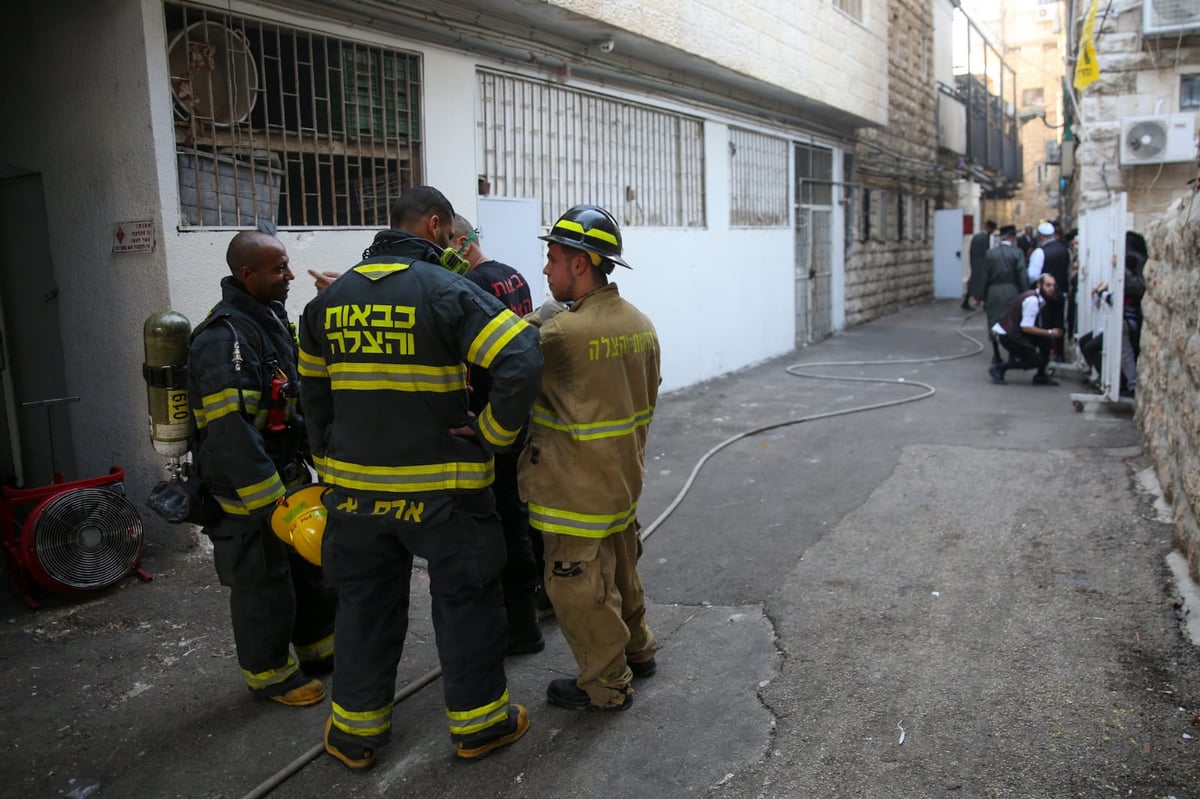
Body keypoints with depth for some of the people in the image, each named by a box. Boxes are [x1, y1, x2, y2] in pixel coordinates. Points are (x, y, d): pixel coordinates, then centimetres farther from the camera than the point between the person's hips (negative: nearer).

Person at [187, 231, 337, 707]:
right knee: (263, 584, 5)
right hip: (248, 492, -9)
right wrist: (269, 503, -27)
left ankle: (319, 650, 37)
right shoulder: (224, 337, -22)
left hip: (289, 477, 9)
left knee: (314, 567, 19)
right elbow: (230, 431, -29)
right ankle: (269, 673, 24)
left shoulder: (273, 320, 9)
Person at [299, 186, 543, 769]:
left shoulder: (329, 299, 6)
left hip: (354, 485, 5)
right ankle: (477, 724, 26)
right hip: (440, 487, -4)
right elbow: (521, 364, -25)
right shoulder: (448, 291, -13)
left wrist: (331, 462, 22)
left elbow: (312, 392, 13)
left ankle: (355, 731, 30)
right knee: (463, 601, 12)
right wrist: (493, 434, -11)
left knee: (365, 604, 18)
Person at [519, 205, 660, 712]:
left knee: (580, 589, 7)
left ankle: (606, 685, 21)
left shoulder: (565, 332, -25)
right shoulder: (640, 324, 2)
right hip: (623, 480, 9)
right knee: (620, 570, 26)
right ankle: (636, 650, 43)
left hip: (577, 491, -9)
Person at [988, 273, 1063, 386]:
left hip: (1018, 332, 9)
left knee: (1047, 340, -3)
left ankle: (1041, 376, 9)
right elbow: (1026, 327, -24)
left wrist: (1050, 332, 3)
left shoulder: (1040, 299, 9)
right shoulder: (1032, 300, -21)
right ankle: (999, 368, 0)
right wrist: (1049, 332, -19)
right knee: (1035, 360, -10)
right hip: (1008, 334, -9)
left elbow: (1036, 325, 16)